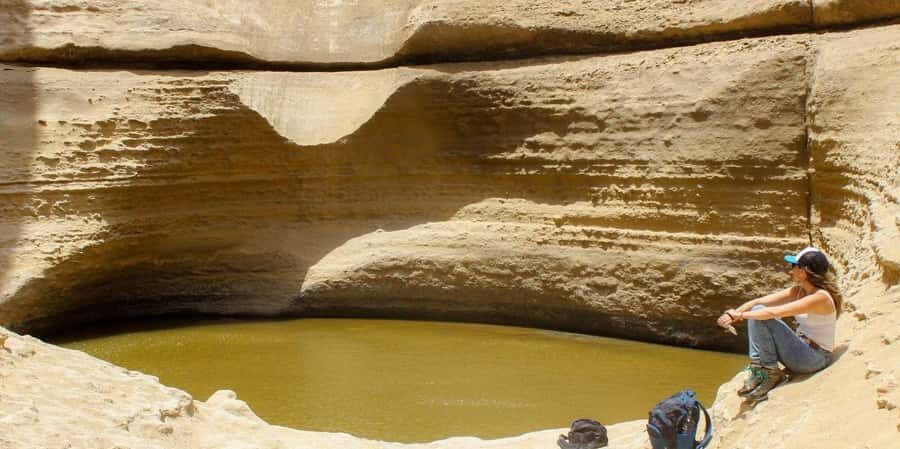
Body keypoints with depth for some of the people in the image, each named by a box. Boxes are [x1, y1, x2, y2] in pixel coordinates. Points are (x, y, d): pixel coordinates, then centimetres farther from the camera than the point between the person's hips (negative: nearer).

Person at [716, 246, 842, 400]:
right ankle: (758, 371, -8)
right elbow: (759, 301, -2)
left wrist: (741, 315, -21)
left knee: (763, 317, -22)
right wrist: (735, 314, -17)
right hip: (801, 349, 8)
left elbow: (774, 312, -30)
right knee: (757, 312, -6)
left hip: (816, 358, -8)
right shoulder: (798, 291, 2)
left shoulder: (820, 297, -23)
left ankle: (771, 373, -8)